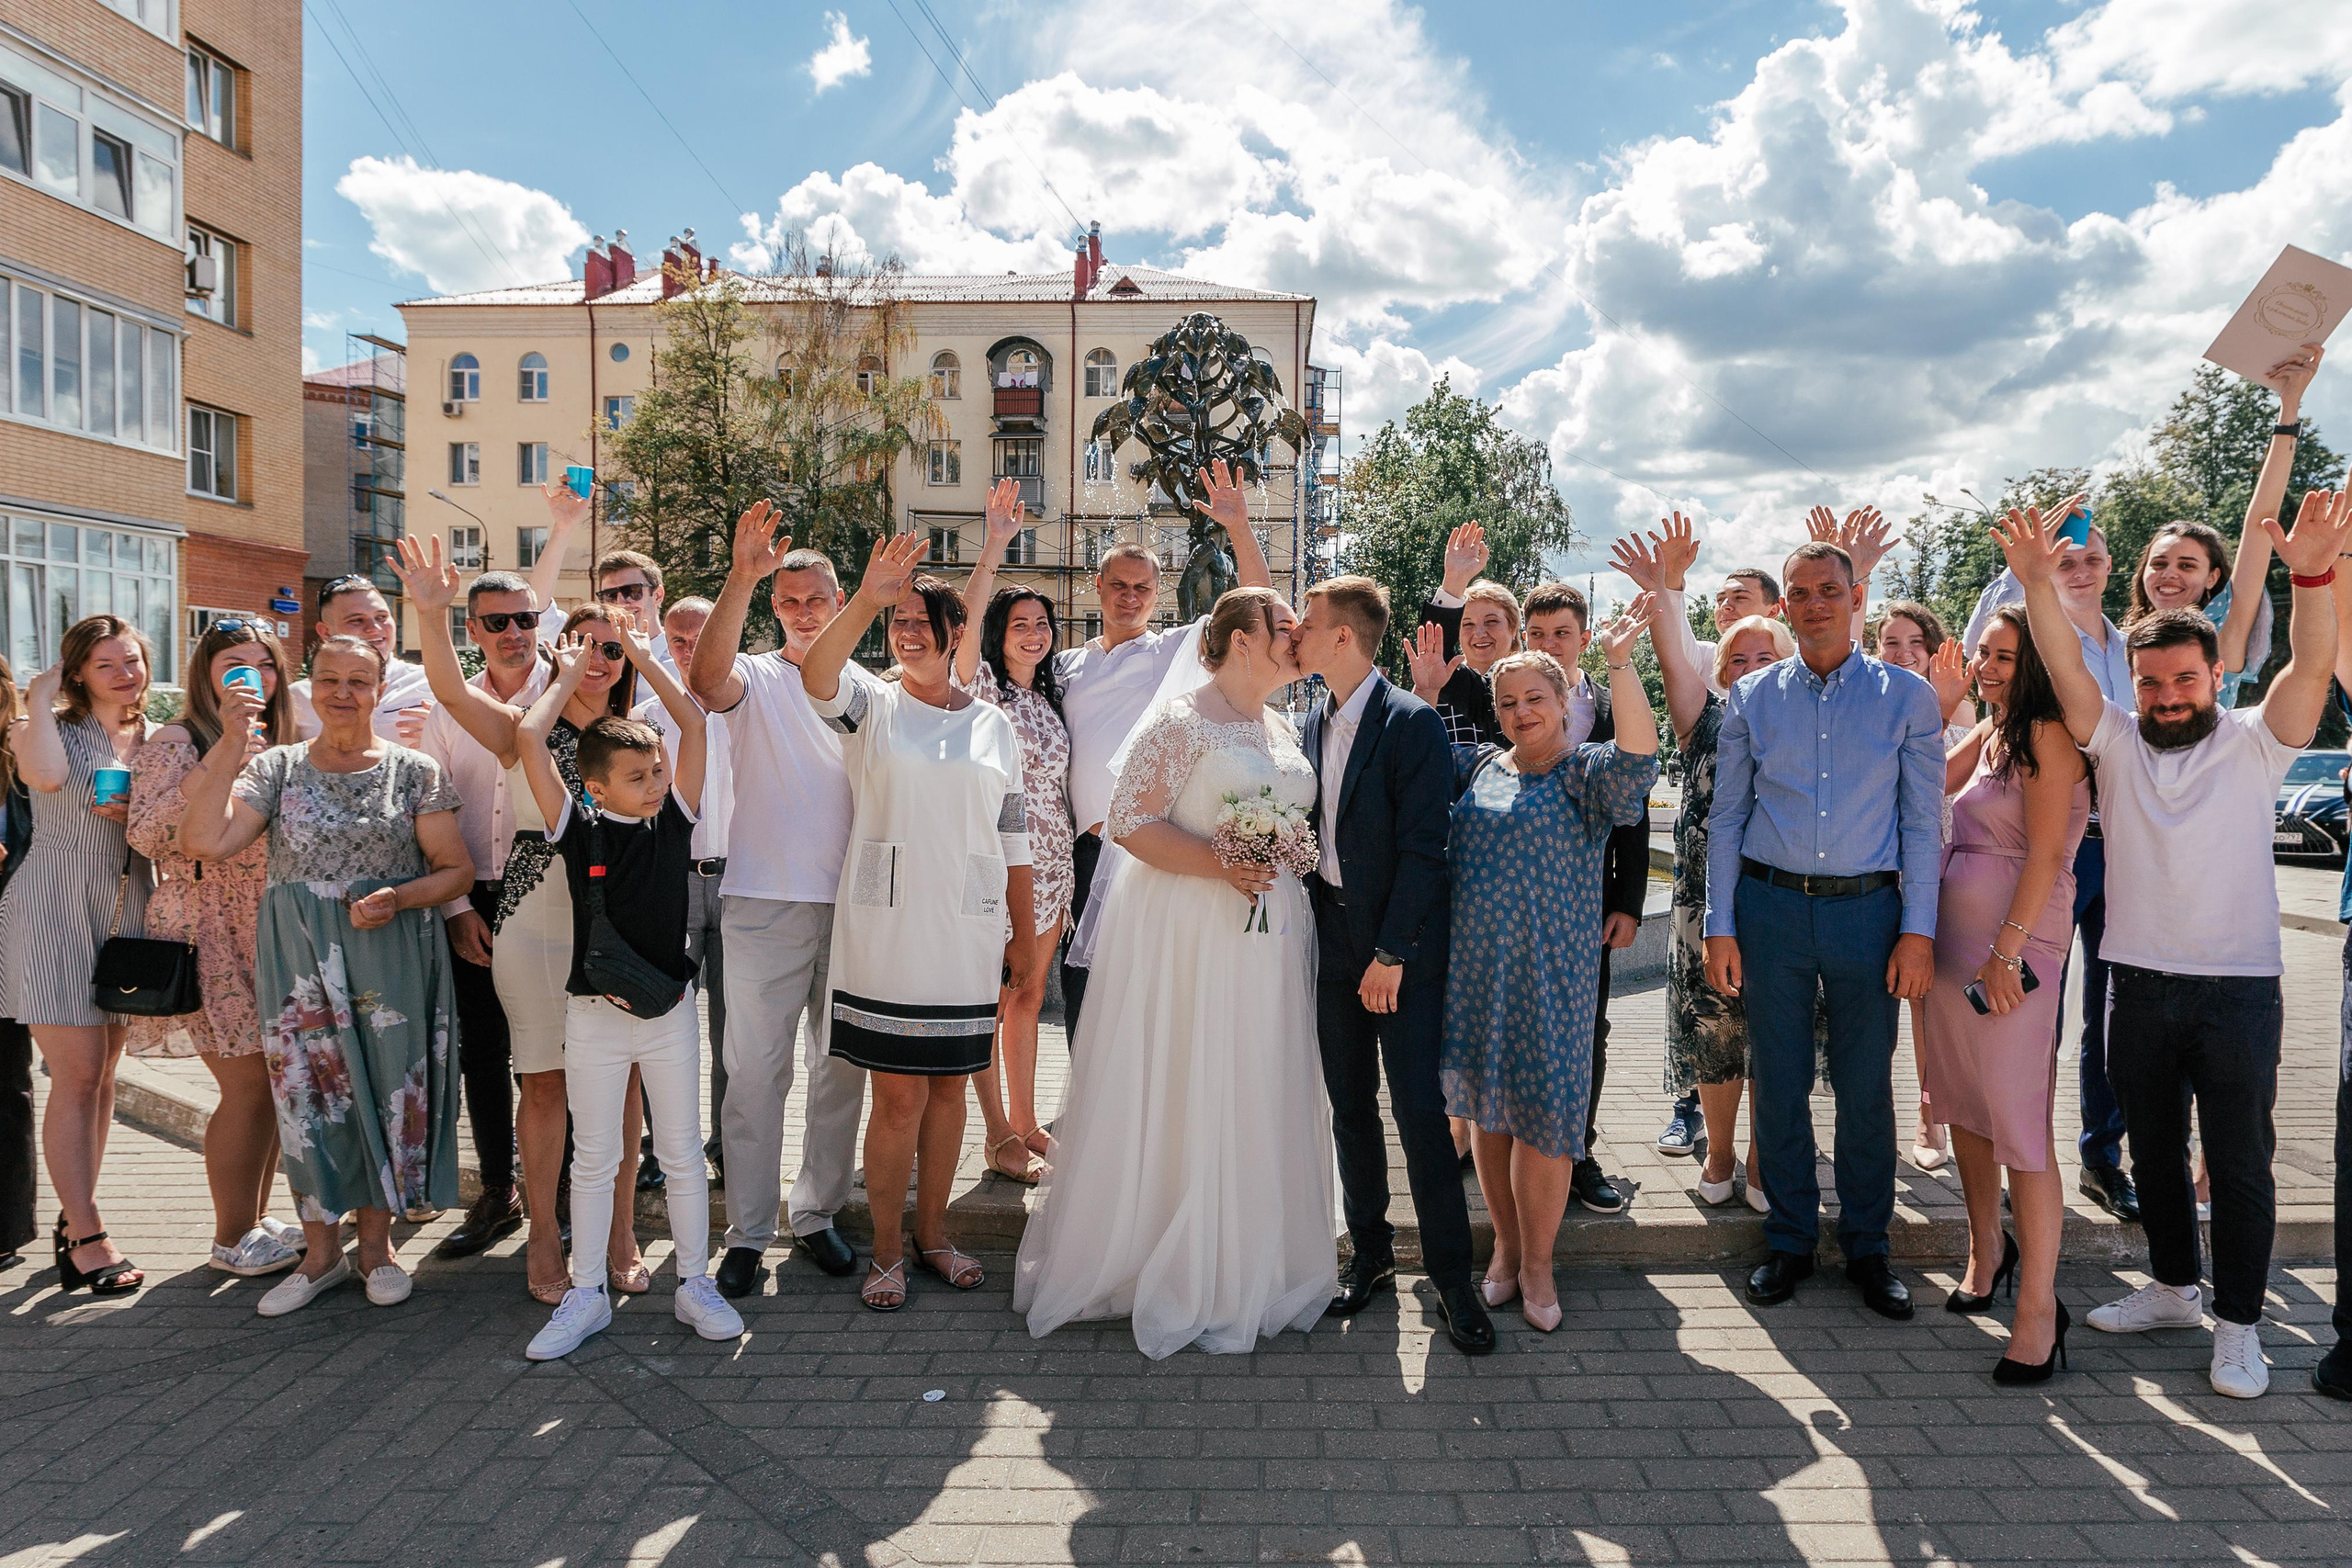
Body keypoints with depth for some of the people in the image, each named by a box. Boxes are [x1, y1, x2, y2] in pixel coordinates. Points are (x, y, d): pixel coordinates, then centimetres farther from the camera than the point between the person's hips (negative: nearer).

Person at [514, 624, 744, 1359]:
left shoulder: (675, 818, -1)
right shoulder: (577, 828, -5)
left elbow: (694, 723, -3)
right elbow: (529, 736, -12)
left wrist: (643, 657, 3)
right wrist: (569, 675, 0)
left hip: (669, 1009, 1)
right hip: (594, 1015, -1)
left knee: (682, 1153, 10)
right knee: (593, 1160, 10)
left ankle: (694, 1283, 23)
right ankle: (586, 1294, 23)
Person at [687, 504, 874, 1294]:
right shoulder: (756, 679, 1)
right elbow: (706, 679, -23)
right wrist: (741, 577, -33)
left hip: (853, 903, 3)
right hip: (765, 903, -3)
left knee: (843, 1068, 10)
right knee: (756, 1073, 0)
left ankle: (816, 1213, 25)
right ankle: (747, 1234, 11)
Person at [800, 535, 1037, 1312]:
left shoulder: (995, 727, 10)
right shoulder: (872, 706, 3)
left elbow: (1014, 842, 11)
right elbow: (817, 678, -21)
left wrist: (1026, 935, 10)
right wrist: (865, 602, -34)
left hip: (968, 937, 3)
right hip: (885, 932, -3)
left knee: (948, 1088, 11)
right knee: (899, 1097, -1)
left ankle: (932, 1232, 27)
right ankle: (887, 1249, 16)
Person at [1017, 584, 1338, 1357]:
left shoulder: (1282, 730, 15)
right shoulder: (1181, 719, -9)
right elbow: (1127, 821, -14)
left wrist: (1289, 856, 5)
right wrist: (1219, 864, -20)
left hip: (1269, 937, 7)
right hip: (1187, 935, -7)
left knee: (1258, 1097, 11)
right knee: (1179, 1096, 0)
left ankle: (1246, 1271, 25)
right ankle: (1170, 1273, 17)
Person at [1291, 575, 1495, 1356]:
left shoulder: (1414, 722, -11)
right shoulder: (1314, 722, 10)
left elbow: (1423, 846, -14)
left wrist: (1392, 953, -16)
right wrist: (1314, 927, 6)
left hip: (1403, 946, -6)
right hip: (1334, 941, 6)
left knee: (1419, 1108, -4)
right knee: (1350, 1107, 11)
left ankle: (1451, 1274, 8)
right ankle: (1370, 1254, 25)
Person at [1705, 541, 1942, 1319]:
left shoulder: (1907, 696, 3)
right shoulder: (1753, 697, 6)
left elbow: (1922, 822, 2)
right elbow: (1726, 818, 7)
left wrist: (1918, 931, -4)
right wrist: (1720, 926, 1)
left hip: (1866, 907, -1)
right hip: (1770, 905, 1)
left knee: (1866, 1085, 6)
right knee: (1778, 1080, 7)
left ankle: (1866, 1247, 23)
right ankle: (1789, 1241, 23)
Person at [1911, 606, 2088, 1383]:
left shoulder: (2047, 734, -9)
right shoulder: (1990, 734, 14)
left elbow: (2045, 857, -15)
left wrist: (2007, 952, -19)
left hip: (2012, 942, -8)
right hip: (1949, 936, 8)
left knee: (2018, 1121, -7)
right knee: (1963, 1106, 15)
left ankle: (2039, 1307, 2)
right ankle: (1986, 1251, 32)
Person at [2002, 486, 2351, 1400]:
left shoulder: (2254, 744, -1)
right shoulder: (2117, 742, 3)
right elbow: (2063, 666, -12)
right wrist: (2035, 581, -28)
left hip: (2240, 989, -3)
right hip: (2139, 983, 3)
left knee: (2240, 1163, 5)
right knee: (2153, 1151, 15)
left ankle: (2238, 1324, 17)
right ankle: (2173, 1288, 32)